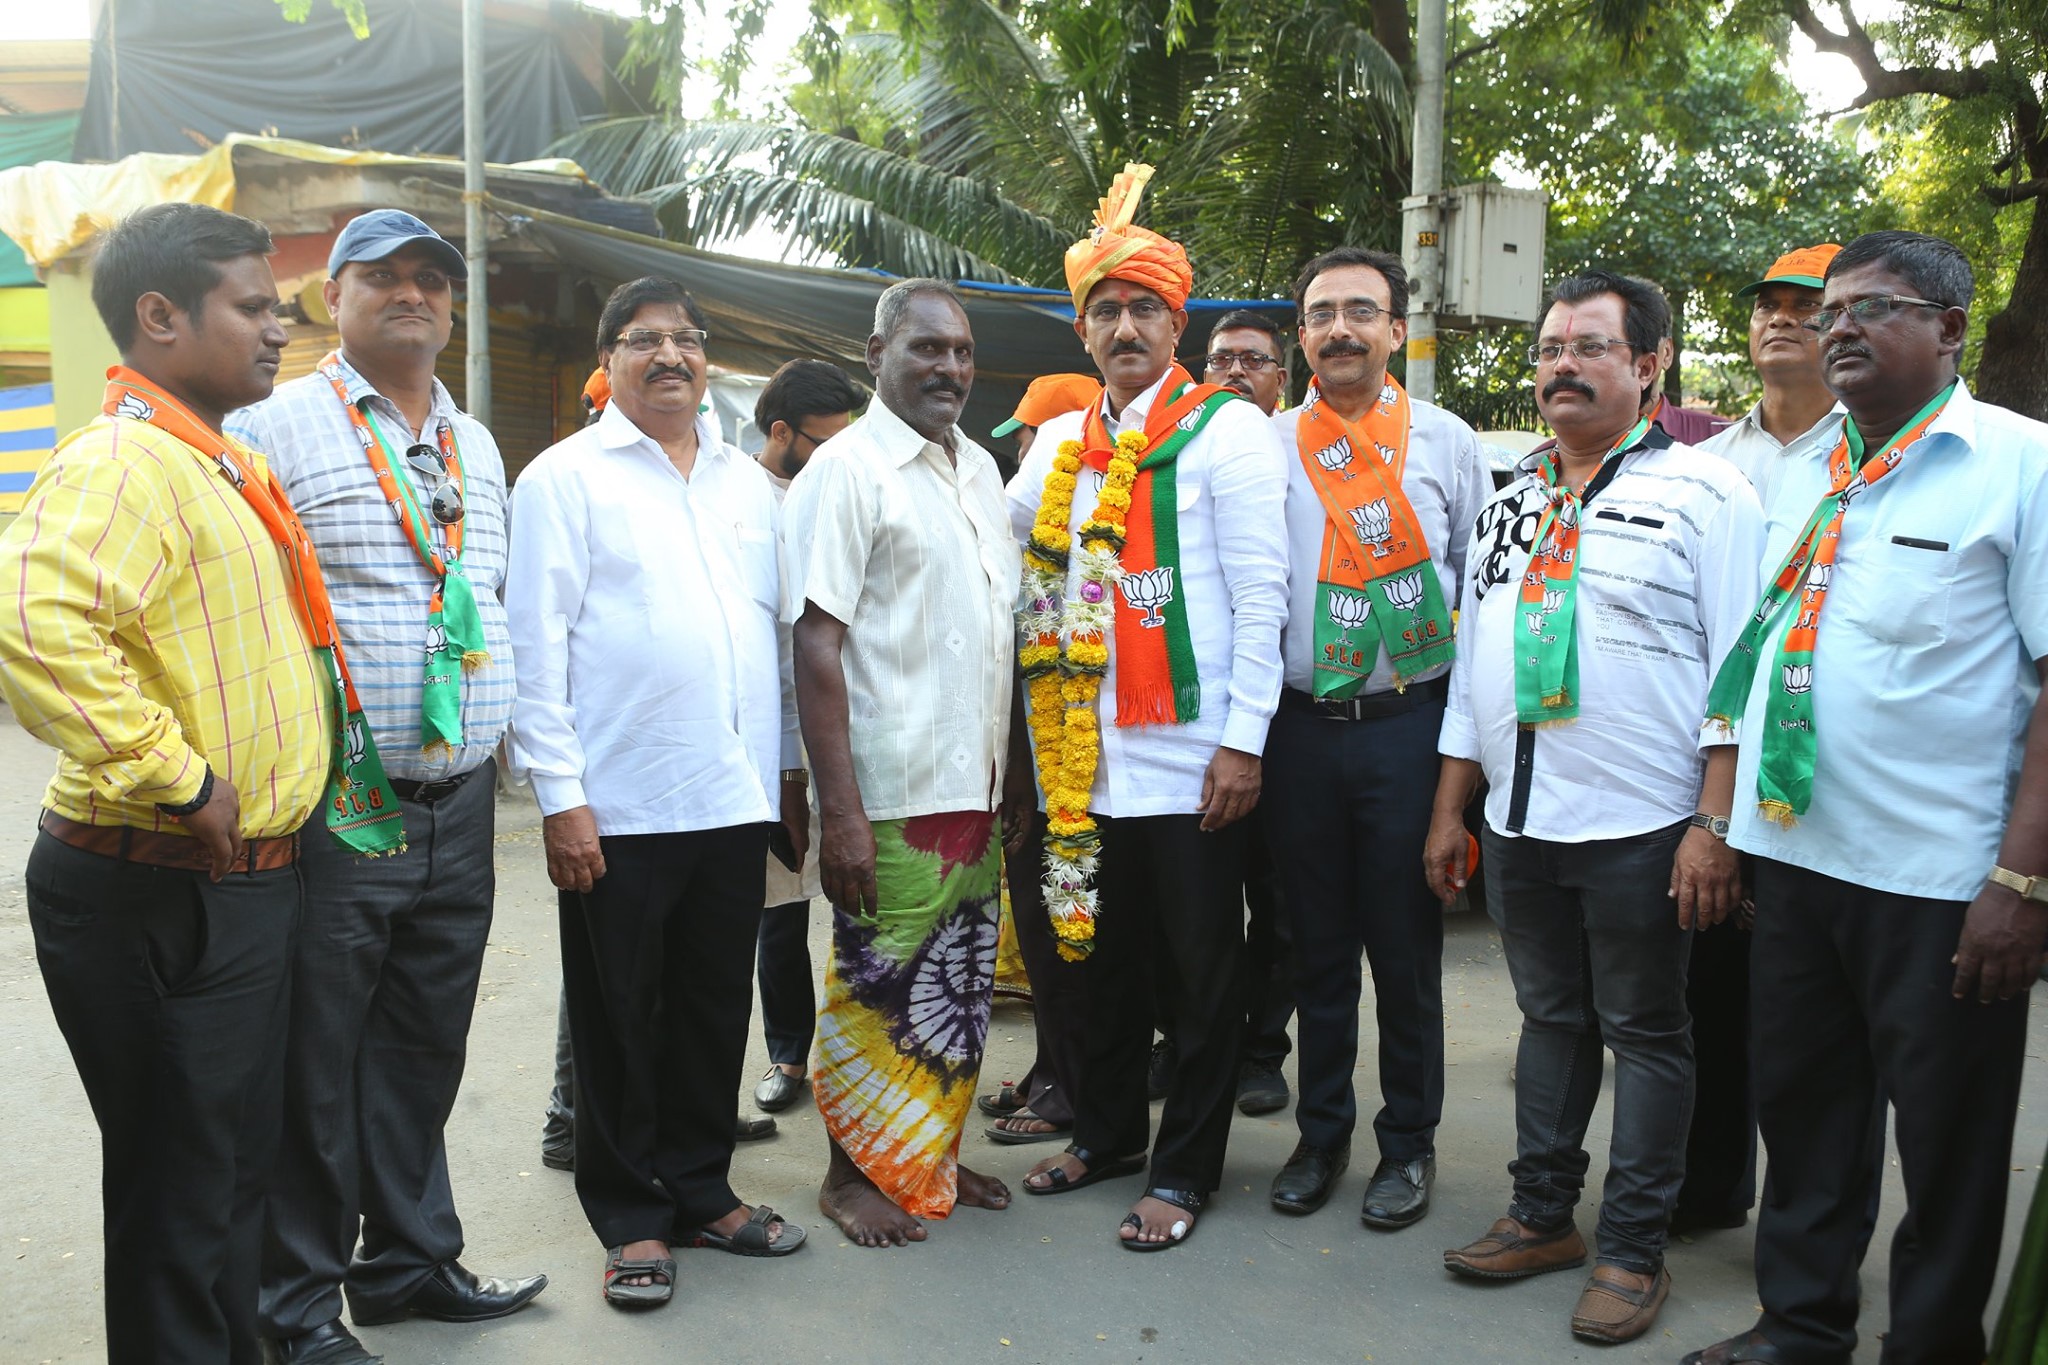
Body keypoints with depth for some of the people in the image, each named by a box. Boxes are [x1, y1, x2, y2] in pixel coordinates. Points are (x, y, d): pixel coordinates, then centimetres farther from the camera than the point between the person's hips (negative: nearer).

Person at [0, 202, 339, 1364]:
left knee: (239, 1159, 21)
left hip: (244, 878, 10)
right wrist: (176, 778, -28)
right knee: (182, 1178, 3)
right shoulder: (123, 460, -18)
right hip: (161, 893, -10)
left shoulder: (220, 460, 14)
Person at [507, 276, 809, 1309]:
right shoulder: (566, 478, -1)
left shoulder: (748, 482, 14)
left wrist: (790, 769, 13)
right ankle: (632, 1219, 22)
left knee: (717, 1010, 13)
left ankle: (701, 1189, 30)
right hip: (618, 807, -4)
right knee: (620, 1019, 7)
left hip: (736, 798, 5)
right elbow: (536, 641, -6)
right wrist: (559, 795, -11)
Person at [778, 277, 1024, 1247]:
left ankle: (935, 1154, 31)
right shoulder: (848, 470, -10)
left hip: (975, 786, 7)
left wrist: (1013, 769, 15)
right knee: (878, 988, 4)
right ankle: (853, 1173, 21)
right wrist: (839, 810, -20)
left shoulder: (979, 467, 14)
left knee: (958, 987, 15)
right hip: (891, 793, -7)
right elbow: (816, 641, -15)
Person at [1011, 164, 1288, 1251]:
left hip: (1191, 756, -5)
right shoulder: (1060, 444, 12)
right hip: (1091, 755, 6)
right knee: (1107, 950, 17)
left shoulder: (1227, 430, -4)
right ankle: (1106, 1130, 34)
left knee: (1202, 970, 5)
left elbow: (1260, 596, -9)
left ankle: (1184, 1171, 18)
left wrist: (1242, 741, -15)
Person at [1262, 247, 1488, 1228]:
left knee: (1406, 944, 6)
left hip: (1410, 722, -1)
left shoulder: (1445, 440, 5)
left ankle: (1409, 1142, 23)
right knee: (1316, 943, 11)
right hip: (1300, 728, 1)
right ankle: (1322, 1133, 27)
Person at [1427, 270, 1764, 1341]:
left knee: (1644, 1034, 6)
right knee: (1550, 1018, 15)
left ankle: (1633, 1249, 17)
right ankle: (1542, 1217, 28)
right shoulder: (1509, 502, 14)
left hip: (1640, 829, -5)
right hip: (1518, 821, 6)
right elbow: (1470, 666, 16)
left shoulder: (1704, 492, -4)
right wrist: (1448, 812, 13)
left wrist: (1715, 825, -15)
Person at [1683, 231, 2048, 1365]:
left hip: (1944, 882, -5)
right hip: (1795, 853, 6)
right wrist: (1725, 819, 12)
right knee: (1801, 1104, 16)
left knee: (1946, 1134, 9)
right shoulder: (1800, 478, 11)